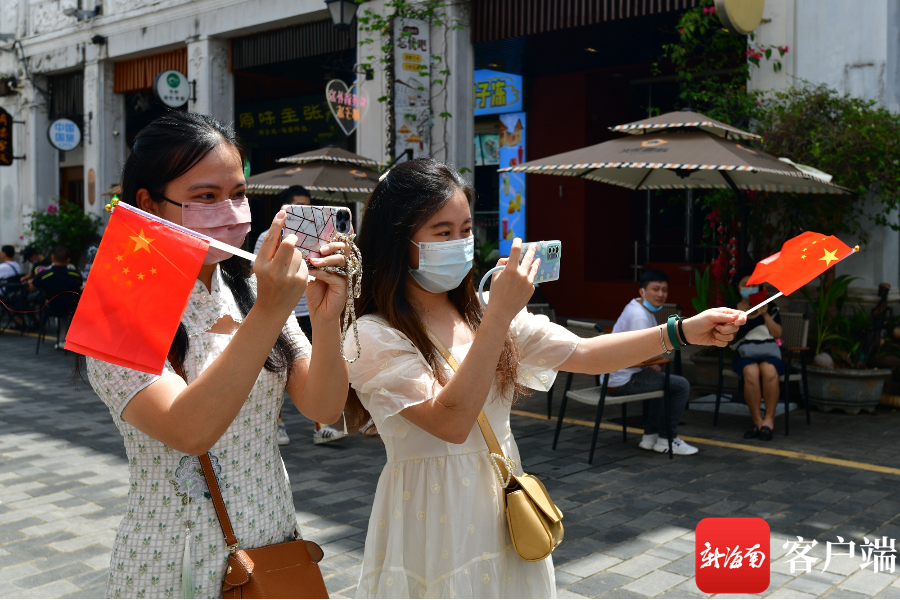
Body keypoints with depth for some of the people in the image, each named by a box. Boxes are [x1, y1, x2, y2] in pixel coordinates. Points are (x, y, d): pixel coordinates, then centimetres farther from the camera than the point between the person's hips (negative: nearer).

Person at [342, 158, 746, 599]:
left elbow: (584, 355, 2)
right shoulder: (373, 338, -14)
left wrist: (684, 331, -7)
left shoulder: (481, 318, 6)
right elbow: (451, 421, -25)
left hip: (505, 514, 6)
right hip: (434, 526, -5)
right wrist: (500, 314, -26)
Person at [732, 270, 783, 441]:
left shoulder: (770, 306, 15)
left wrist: (765, 315, -6)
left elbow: (778, 334, 6)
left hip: (769, 352, 1)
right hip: (745, 353, 0)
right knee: (751, 373, -36)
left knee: (769, 371, -36)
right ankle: (757, 420, -26)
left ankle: (769, 419, -27)